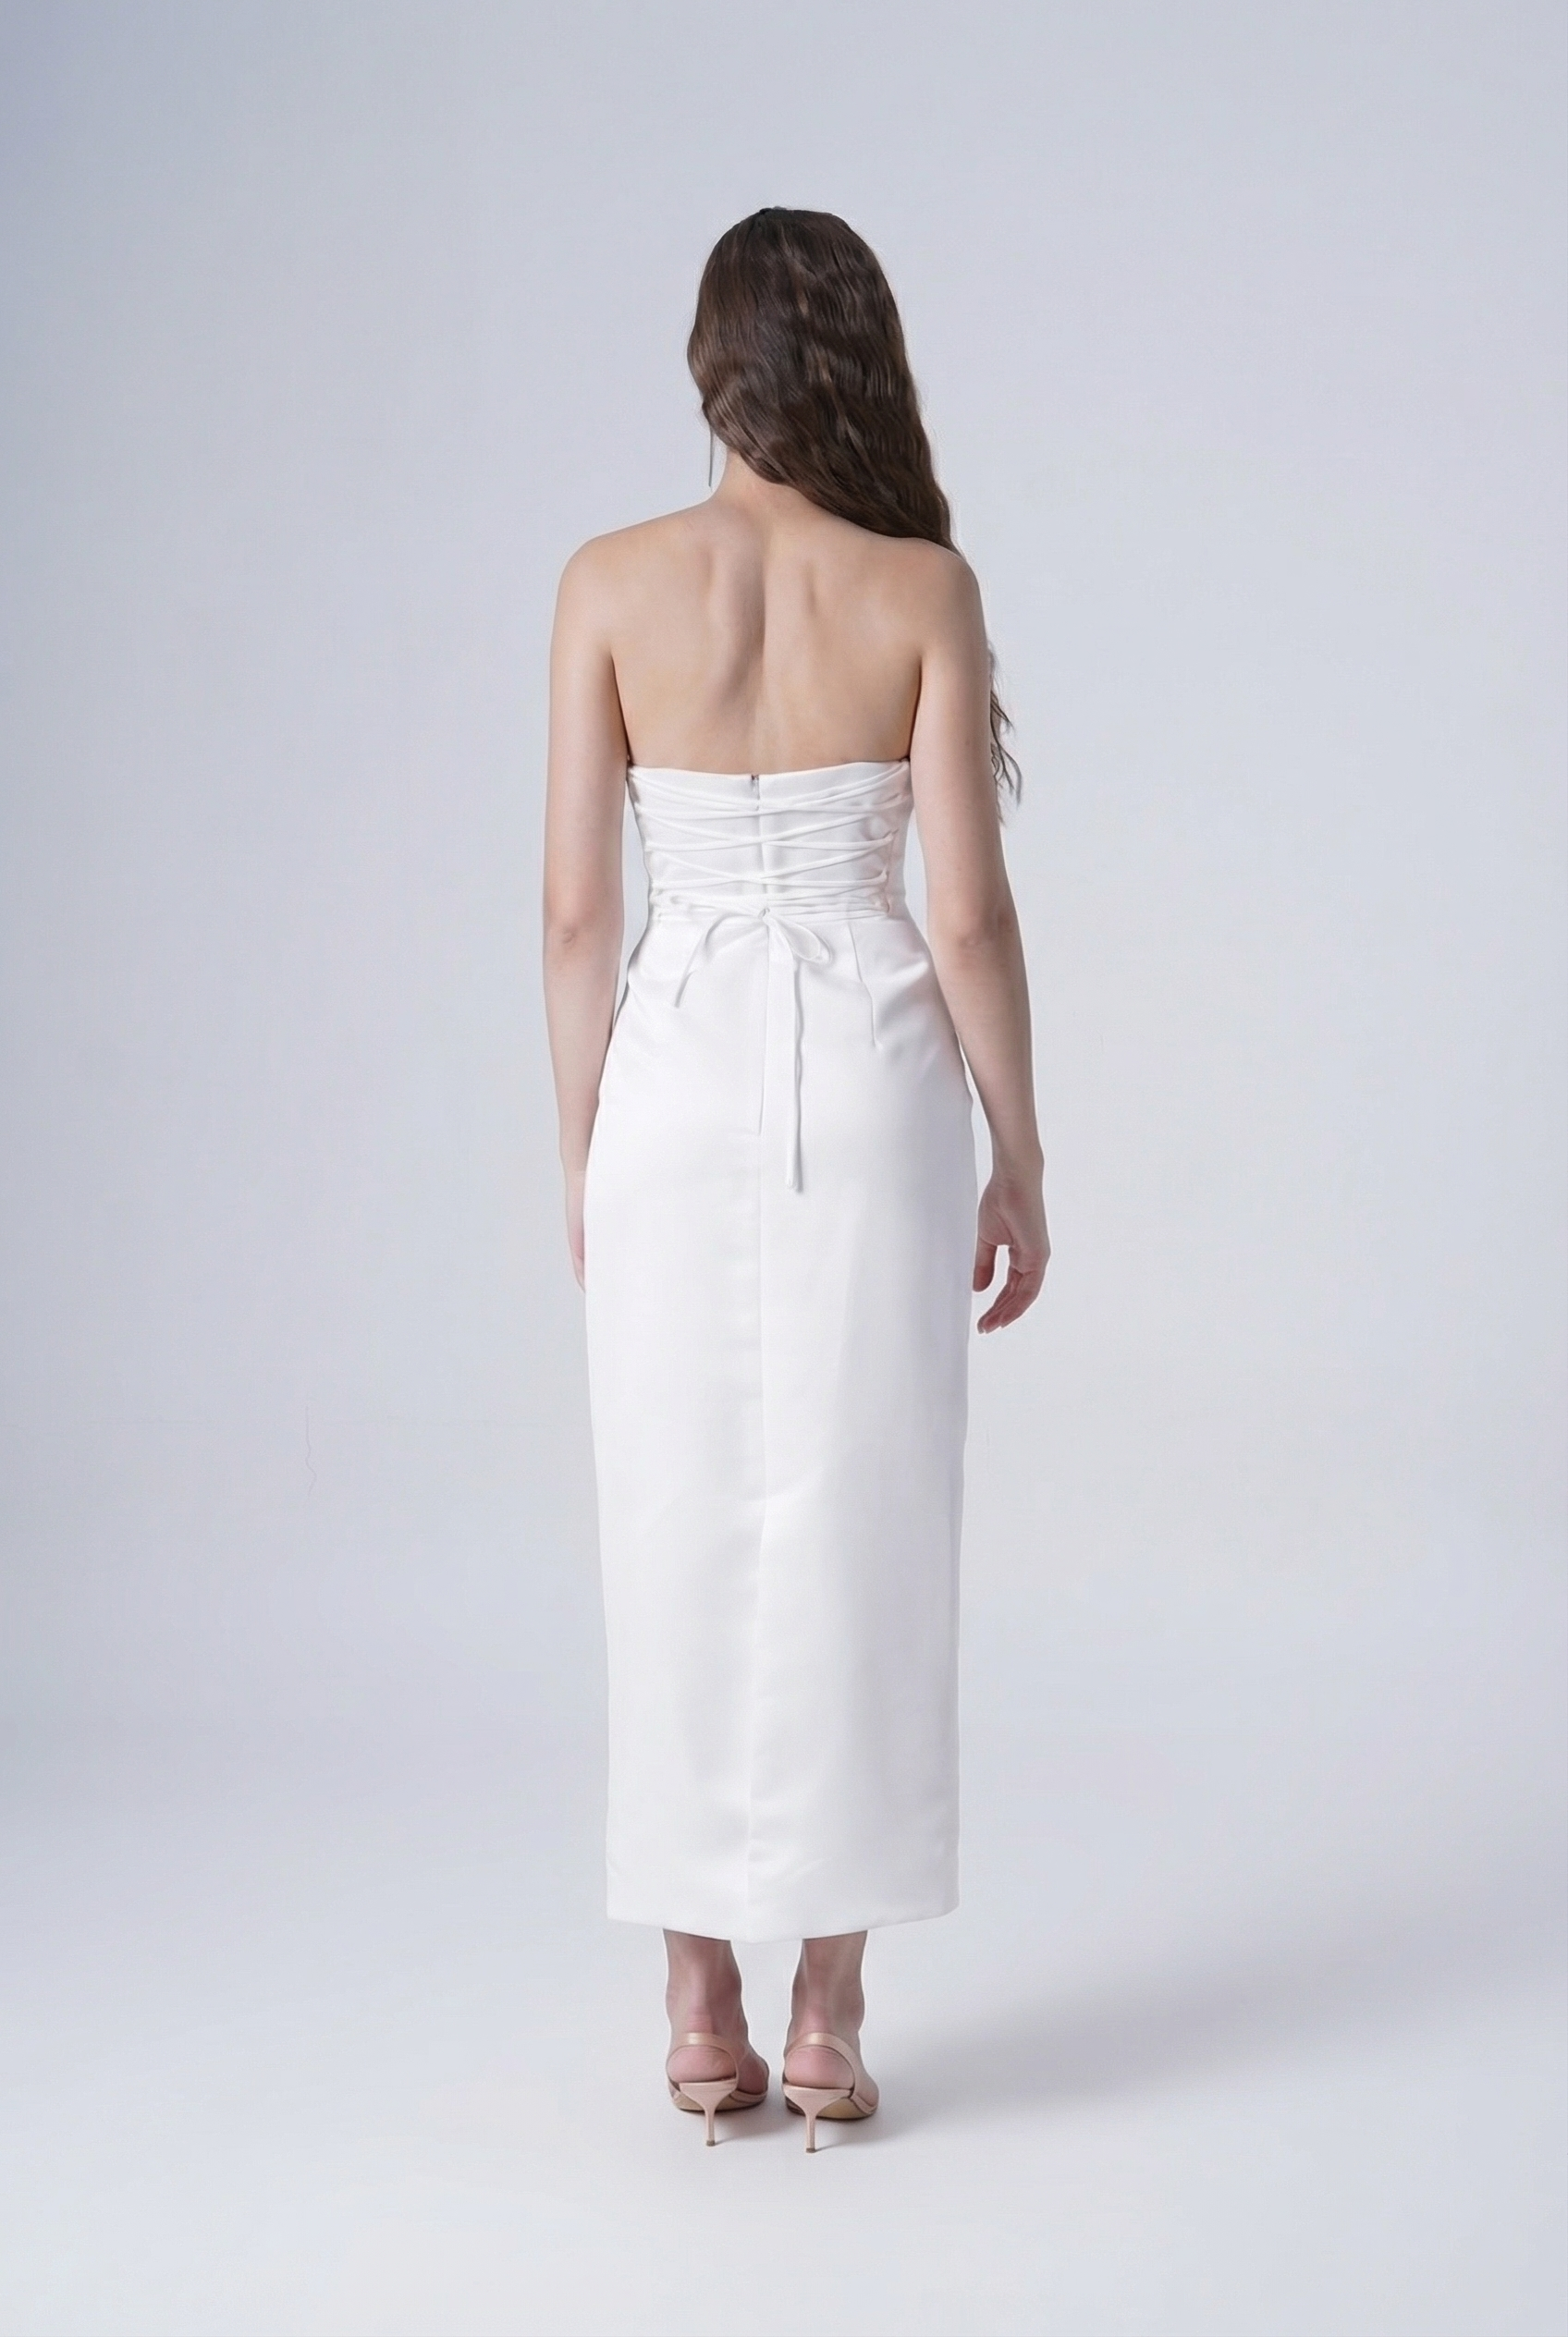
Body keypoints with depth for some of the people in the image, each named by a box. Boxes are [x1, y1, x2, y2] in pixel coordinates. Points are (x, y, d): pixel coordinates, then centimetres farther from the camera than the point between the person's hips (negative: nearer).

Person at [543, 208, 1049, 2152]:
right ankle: (827, 2015, 12)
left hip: (680, 1080, 1)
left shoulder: (612, 584, -2)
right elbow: (969, 911, -5)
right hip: (869, 1082, 0)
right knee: (855, 1537, 6)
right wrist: (1018, 1161, 4)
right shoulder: (922, 588, -4)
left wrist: (582, 1152, 9)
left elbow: (576, 909, -2)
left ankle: (703, 2016, 15)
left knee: (685, 1541, 8)